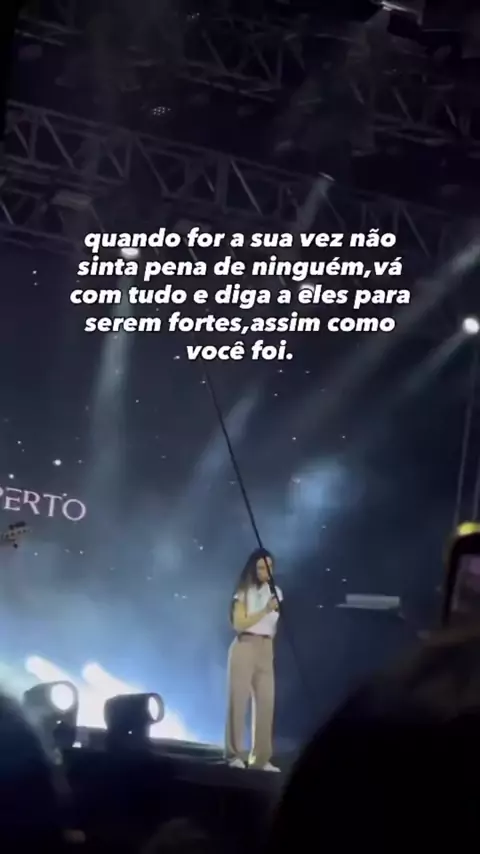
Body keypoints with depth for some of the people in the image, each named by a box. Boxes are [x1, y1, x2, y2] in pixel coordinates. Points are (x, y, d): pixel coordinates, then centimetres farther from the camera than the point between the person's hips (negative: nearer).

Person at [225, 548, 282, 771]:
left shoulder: (276, 592, 13)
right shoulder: (245, 592, -2)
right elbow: (239, 623, -12)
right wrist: (265, 610, -17)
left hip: (266, 649, 5)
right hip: (245, 647, -5)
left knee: (266, 702, -2)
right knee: (239, 700, -4)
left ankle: (261, 756, 1)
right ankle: (235, 754, 1)